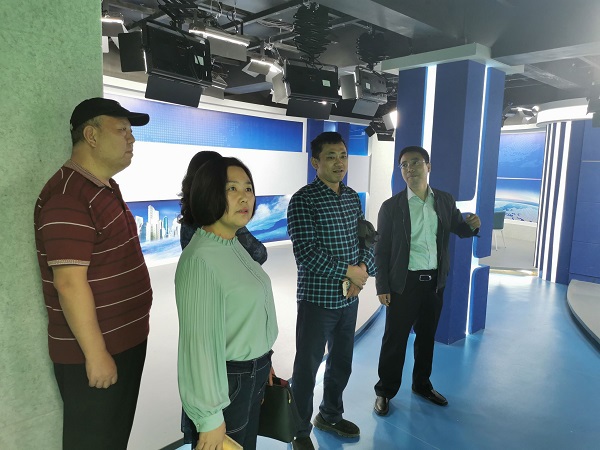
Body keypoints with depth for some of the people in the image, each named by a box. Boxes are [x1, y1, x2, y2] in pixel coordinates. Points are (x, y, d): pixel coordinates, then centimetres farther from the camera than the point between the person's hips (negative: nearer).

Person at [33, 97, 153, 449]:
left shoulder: (106, 190, 10)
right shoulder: (69, 196, -22)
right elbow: (70, 282, -26)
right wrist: (96, 353, -22)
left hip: (125, 341, 9)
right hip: (95, 351, -9)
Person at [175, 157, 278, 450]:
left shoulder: (234, 245, 3)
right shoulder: (201, 259, -26)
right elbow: (200, 341, -25)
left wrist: (263, 362, 17)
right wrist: (209, 417, -20)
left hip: (253, 374, 9)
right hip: (228, 380, -8)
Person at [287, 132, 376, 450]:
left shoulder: (352, 197, 7)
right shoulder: (303, 200, -15)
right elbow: (306, 253, -22)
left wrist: (363, 269, -10)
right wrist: (349, 272, -17)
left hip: (349, 299, 7)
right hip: (317, 300, -6)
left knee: (342, 363, 21)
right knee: (307, 368, 8)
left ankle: (330, 415, 44)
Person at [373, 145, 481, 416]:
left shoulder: (445, 201, 2)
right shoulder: (391, 206, -8)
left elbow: (459, 229, 14)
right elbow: (382, 249, -6)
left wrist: (472, 226, -10)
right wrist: (382, 287, -9)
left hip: (435, 282, 4)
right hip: (404, 282, -4)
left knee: (426, 337, 19)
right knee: (395, 339, 6)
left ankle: (422, 384, 39)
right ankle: (385, 391, 23)